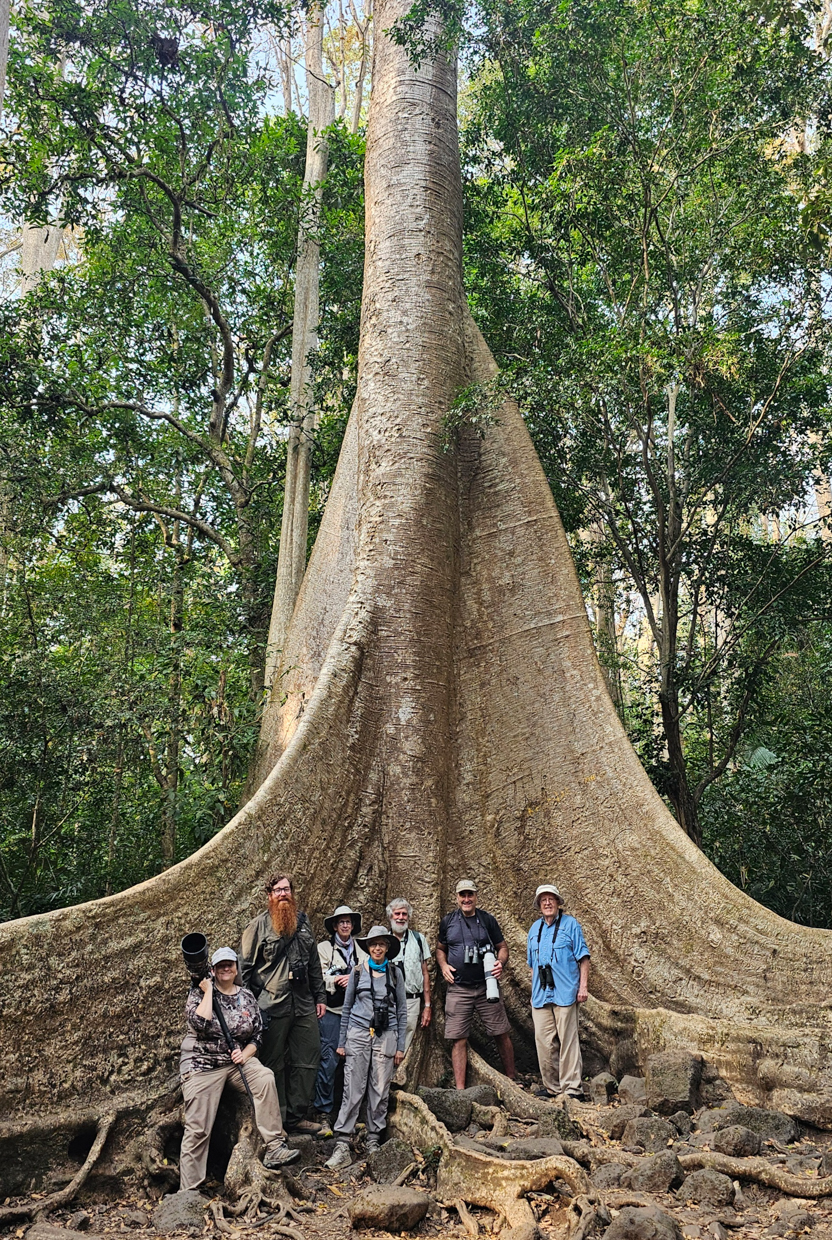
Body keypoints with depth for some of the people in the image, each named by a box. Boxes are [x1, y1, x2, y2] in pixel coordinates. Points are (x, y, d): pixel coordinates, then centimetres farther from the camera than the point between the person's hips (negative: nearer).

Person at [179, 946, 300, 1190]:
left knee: (265, 1079, -26)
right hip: (203, 1064, -3)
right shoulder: (200, 992, -3)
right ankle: (188, 1191, 5)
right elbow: (200, 1024, -22)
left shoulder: (247, 996, 9)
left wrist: (245, 1053, -7)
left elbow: (258, 1033, 11)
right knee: (197, 1129, -8)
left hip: (238, 1060, 3)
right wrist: (208, 991, -17)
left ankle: (275, 1149, -23)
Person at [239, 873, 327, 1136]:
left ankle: (296, 1116, 19)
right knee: (274, 1064, 3)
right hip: (272, 1006, -5)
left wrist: (320, 996, 14)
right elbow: (245, 967, -3)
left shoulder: (303, 923, 14)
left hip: (304, 1005, 5)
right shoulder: (258, 926, -2)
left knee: (307, 1061, 7)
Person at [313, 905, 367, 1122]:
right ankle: (323, 1113, 0)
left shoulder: (360, 950, 18)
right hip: (332, 1010, -4)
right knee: (328, 1060, -8)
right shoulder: (323, 948, 5)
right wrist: (337, 981, -14)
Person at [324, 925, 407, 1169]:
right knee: (352, 1091, -6)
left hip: (386, 1037, 1)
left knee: (380, 1091, 2)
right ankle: (342, 1145, -5)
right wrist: (342, 1042, 9)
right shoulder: (358, 971, 5)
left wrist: (400, 1046, 6)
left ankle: (373, 1141, 13)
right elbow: (347, 1008, 11)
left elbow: (402, 1010, 10)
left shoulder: (395, 974, 6)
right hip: (358, 1034, -1)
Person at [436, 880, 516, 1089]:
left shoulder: (488, 920, 5)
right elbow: (440, 948, 18)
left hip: (487, 987, 0)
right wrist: (443, 966, 0)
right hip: (458, 989, 0)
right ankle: (460, 1089, 4)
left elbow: (502, 947, 11)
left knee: (502, 1034, 2)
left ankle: (511, 1080, 18)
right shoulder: (447, 922, 7)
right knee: (459, 1040, -1)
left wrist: (501, 963, -8)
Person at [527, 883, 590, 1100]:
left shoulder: (570, 924, 2)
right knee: (543, 1040, 3)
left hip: (565, 993, -5)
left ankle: (572, 1087, 1)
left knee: (568, 1040, -4)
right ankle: (551, 1086, 14)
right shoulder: (535, 929, 16)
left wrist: (583, 986, -8)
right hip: (541, 995, 5)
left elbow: (583, 958, 0)